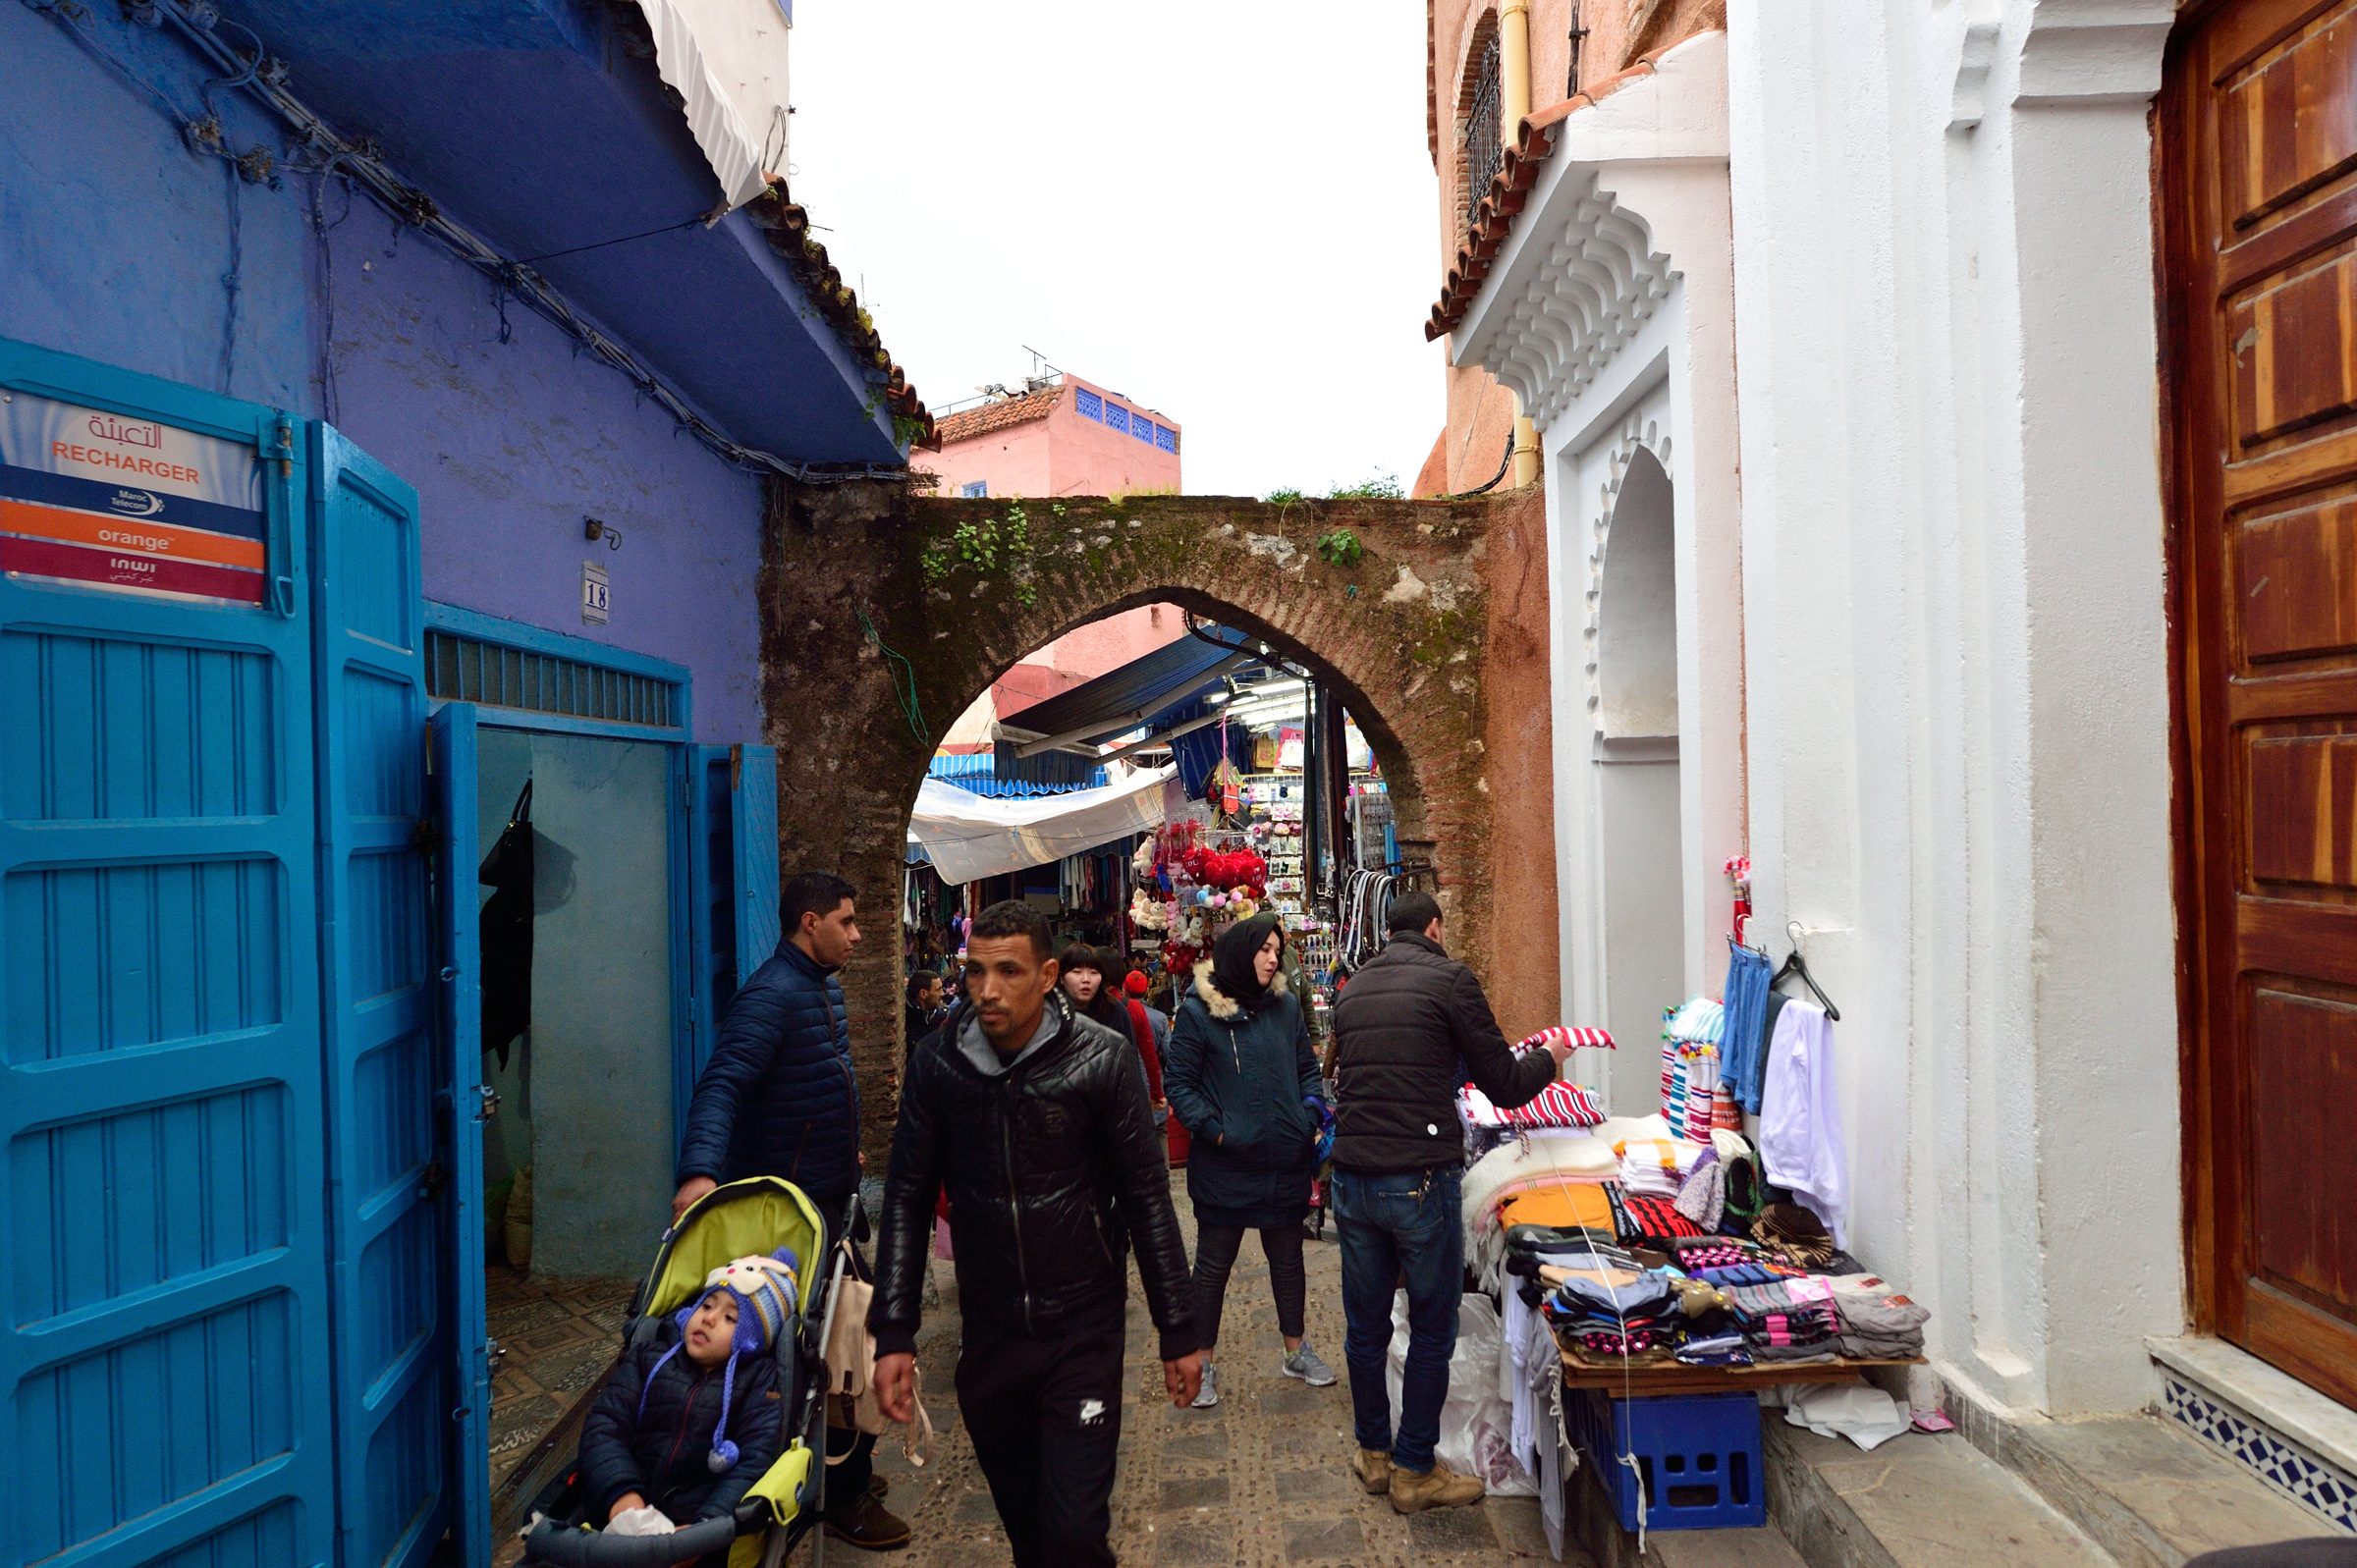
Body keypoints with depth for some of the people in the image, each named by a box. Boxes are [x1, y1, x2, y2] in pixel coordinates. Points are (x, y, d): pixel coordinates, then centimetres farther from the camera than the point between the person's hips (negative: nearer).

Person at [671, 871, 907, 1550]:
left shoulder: (825, 988, 13)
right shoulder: (771, 995, -20)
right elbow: (720, 1085, -31)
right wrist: (700, 1171, -45)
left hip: (829, 1192, 10)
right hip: (792, 1201, -10)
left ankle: (843, 1467, 32)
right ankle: (843, 1496, 8)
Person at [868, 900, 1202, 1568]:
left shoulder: (1102, 1060, -12)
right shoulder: (938, 1061, -5)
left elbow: (1147, 1200, -6)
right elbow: (908, 1198, 1)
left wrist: (1178, 1332, -3)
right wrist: (894, 1335, -4)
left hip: (1083, 1335, -3)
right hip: (988, 1334, 3)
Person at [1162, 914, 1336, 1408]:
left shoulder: (1286, 1005, 4)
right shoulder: (1197, 1012, -10)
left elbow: (1307, 1069, 13)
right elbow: (1178, 1083, -9)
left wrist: (1312, 1114, -3)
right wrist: (1215, 1130, -18)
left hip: (1287, 1163, 5)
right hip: (1225, 1166, -4)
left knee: (1288, 1258, 19)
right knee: (1213, 1265, 9)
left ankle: (1296, 1350, 38)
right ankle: (1204, 1363, 25)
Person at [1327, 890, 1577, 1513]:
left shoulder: (1353, 989, 11)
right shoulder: (1450, 978, -7)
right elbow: (1505, 1087, -5)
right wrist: (1548, 1059, 16)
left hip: (1352, 1178, 6)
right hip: (1420, 1179, -6)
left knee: (1364, 1324, 17)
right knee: (1432, 1331, 9)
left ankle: (1374, 1452, 31)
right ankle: (1414, 1471, 18)